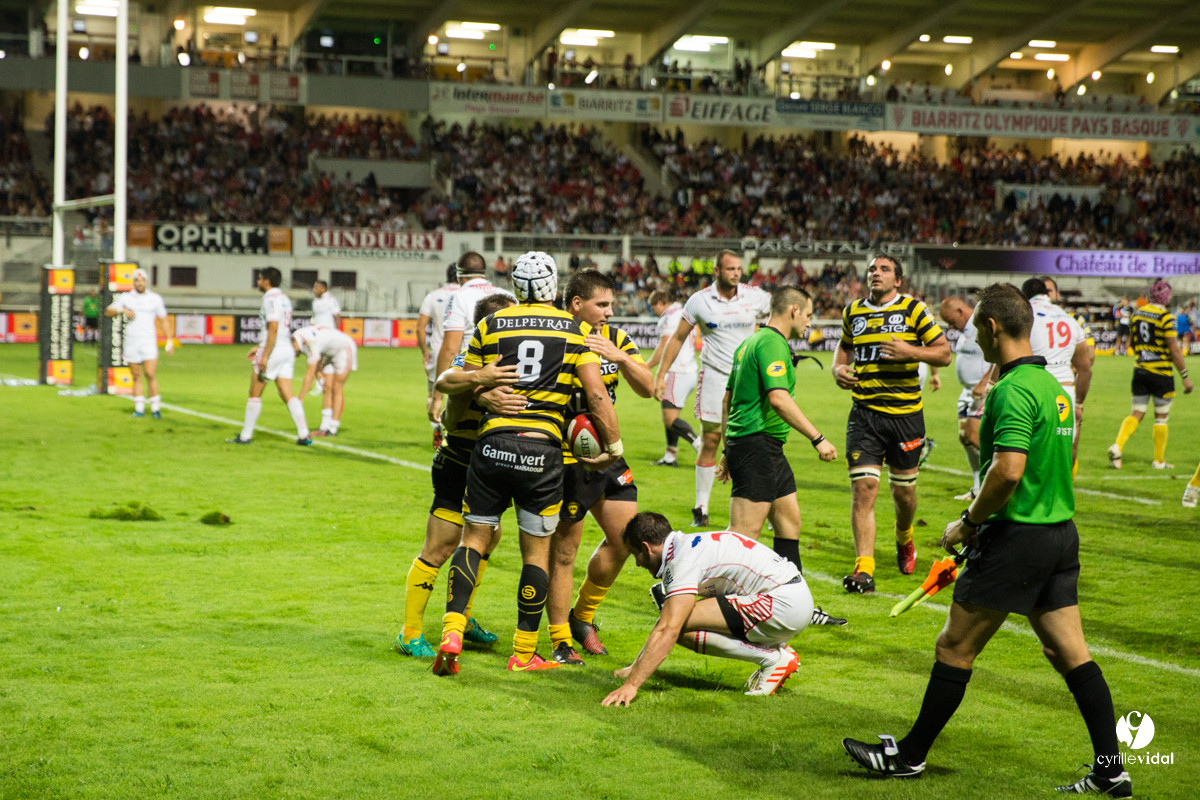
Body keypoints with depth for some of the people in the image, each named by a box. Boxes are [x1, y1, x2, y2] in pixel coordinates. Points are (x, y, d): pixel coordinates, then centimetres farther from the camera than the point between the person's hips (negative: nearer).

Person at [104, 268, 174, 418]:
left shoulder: (155, 298, 7)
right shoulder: (125, 297, 7)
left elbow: (164, 320, 13)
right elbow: (108, 312, 4)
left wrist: (170, 341, 7)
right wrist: (122, 310, -15)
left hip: (149, 342, -1)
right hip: (131, 342, 1)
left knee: (150, 374, -12)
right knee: (136, 377, 3)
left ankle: (155, 409, -5)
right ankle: (139, 409, 9)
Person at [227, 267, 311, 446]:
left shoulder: (270, 299, -11)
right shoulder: (284, 299, 17)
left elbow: (273, 328, -21)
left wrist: (265, 355, -22)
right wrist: (260, 347, 27)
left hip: (273, 350, -8)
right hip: (287, 349, 8)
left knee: (254, 394, 3)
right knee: (287, 394, 3)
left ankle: (245, 435, 9)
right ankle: (304, 434, -8)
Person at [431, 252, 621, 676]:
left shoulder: (489, 326, 6)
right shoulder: (575, 331, 4)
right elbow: (596, 394, -3)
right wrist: (614, 446, 8)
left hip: (492, 445, 1)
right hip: (542, 452, -1)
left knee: (474, 538, 13)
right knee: (537, 550, 10)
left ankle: (452, 630, -4)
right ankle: (524, 653, 14)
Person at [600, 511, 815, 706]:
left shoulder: (683, 560, -13)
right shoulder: (688, 544, 17)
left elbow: (667, 632, -23)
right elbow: (666, 619, 25)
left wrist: (631, 684, -25)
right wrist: (635, 668, 26)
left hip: (785, 604, -10)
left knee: (681, 625, -15)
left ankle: (772, 658, -7)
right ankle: (779, 649, 12)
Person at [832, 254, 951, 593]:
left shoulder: (913, 309, -2)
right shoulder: (853, 311, 9)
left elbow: (944, 353, -2)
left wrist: (910, 352, -18)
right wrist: (839, 369, 5)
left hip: (905, 413, -1)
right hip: (864, 415, 2)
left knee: (903, 491, 10)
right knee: (864, 488, -11)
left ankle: (904, 539, 43)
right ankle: (864, 569, -12)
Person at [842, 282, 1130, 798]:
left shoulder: (1012, 390, -17)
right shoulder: (1051, 384, 13)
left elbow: (1008, 470, -27)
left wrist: (968, 522, -13)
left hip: (1017, 537, -9)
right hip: (1061, 531, 9)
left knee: (955, 648, 2)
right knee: (1069, 653, 10)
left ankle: (911, 755, 13)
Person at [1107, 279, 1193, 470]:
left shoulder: (1137, 314, 6)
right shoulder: (1166, 318, -14)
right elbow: (1174, 349, -15)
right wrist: (1185, 376, -9)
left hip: (1140, 370, 5)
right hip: (1161, 373, -5)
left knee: (1136, 414, 10)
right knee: (1161, 417, 7)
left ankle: (1117, 446, -12)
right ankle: (1159, 460, 14)